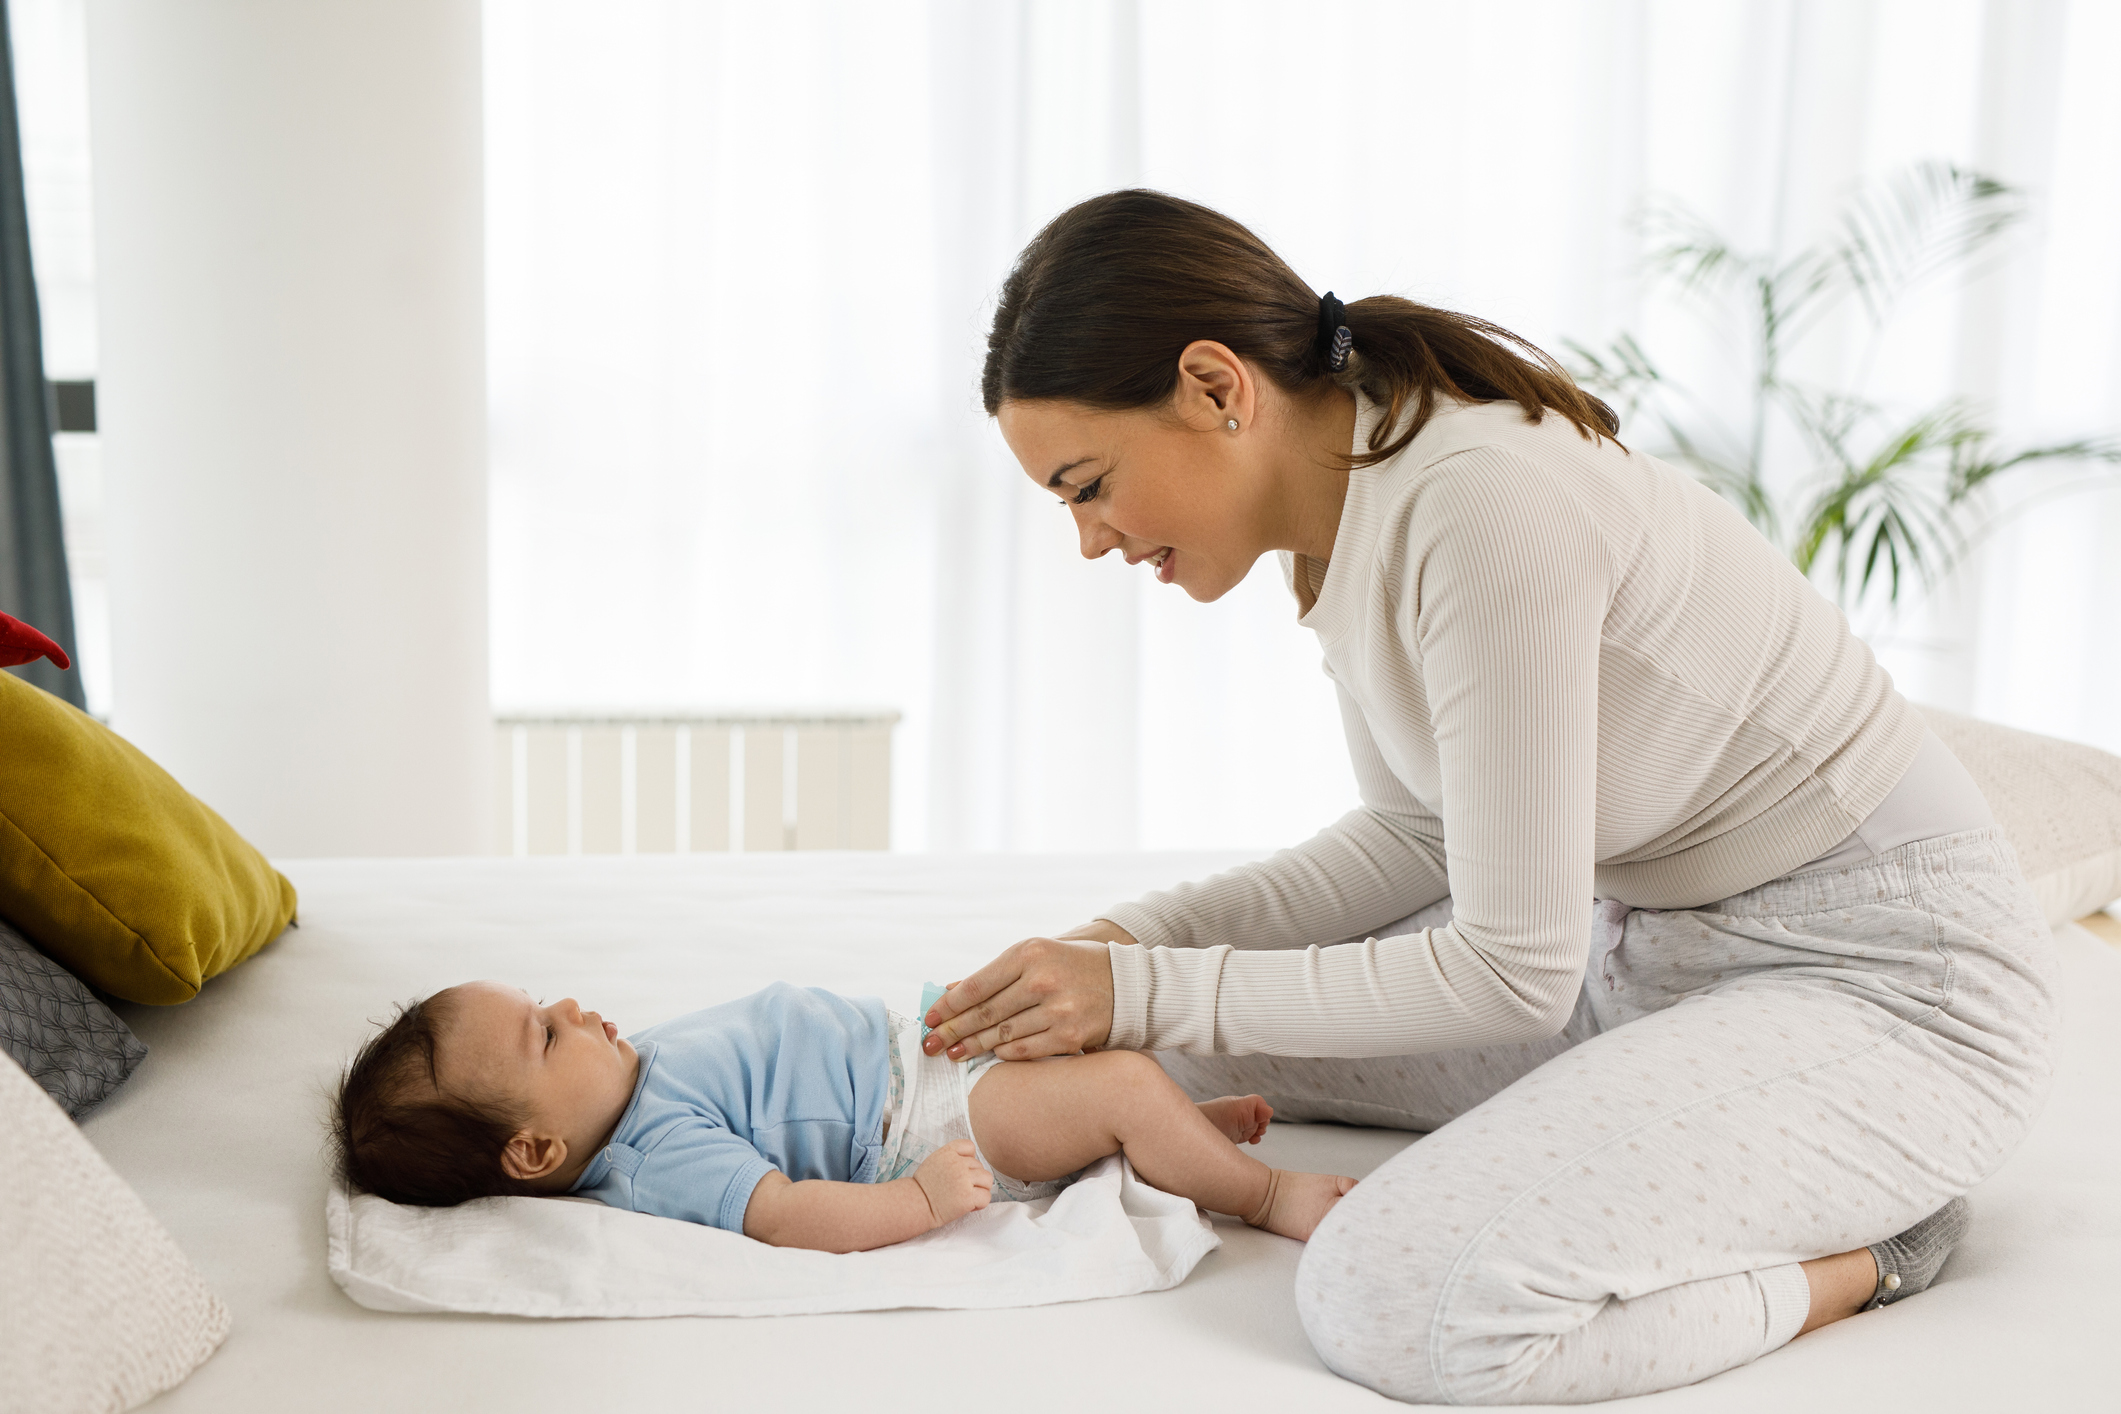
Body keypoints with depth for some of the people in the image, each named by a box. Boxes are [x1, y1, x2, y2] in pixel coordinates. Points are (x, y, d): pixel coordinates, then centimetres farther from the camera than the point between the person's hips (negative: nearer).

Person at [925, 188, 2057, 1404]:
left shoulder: (1486, 506, -28)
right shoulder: (1344, 503, 1)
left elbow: (1514, 972, -24)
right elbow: (1419, 836, 12)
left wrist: (1151, 996, -17)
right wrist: (1130, 943, 0)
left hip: (1886, 982, -10)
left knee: (1399, 1305, -28)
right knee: (1217, 1022, 10)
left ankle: (1856, 1252, -3)